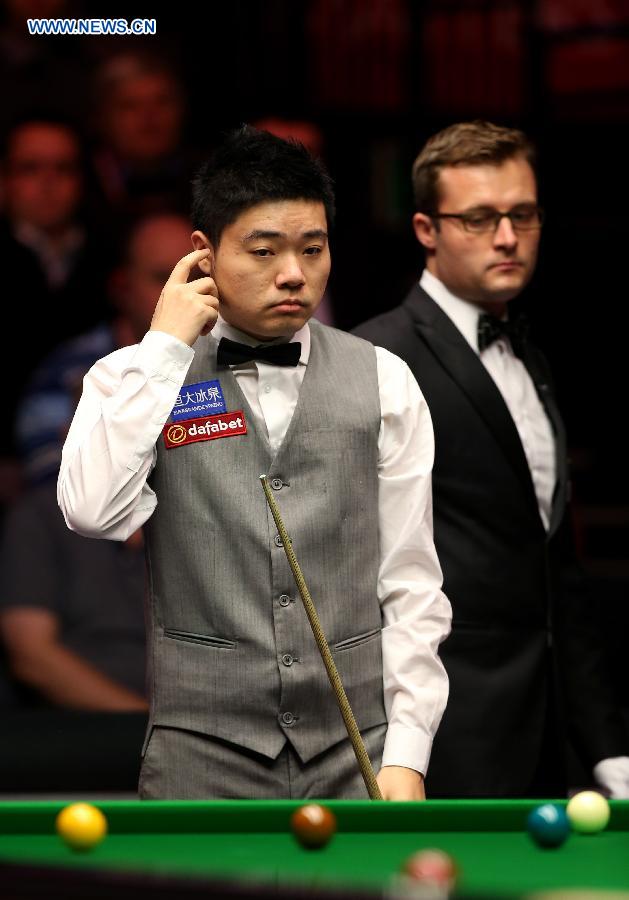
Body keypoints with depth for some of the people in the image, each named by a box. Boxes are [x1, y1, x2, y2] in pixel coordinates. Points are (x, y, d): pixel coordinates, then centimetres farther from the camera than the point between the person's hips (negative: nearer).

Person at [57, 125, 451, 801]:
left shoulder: (383, 384, 7)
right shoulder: (140, 378, 4)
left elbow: (410, 586, 6)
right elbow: (94, 511, -17)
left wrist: (406, 752, -2)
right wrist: (166, 346, -11)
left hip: (357, 756, 1)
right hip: (202, 757, -1)